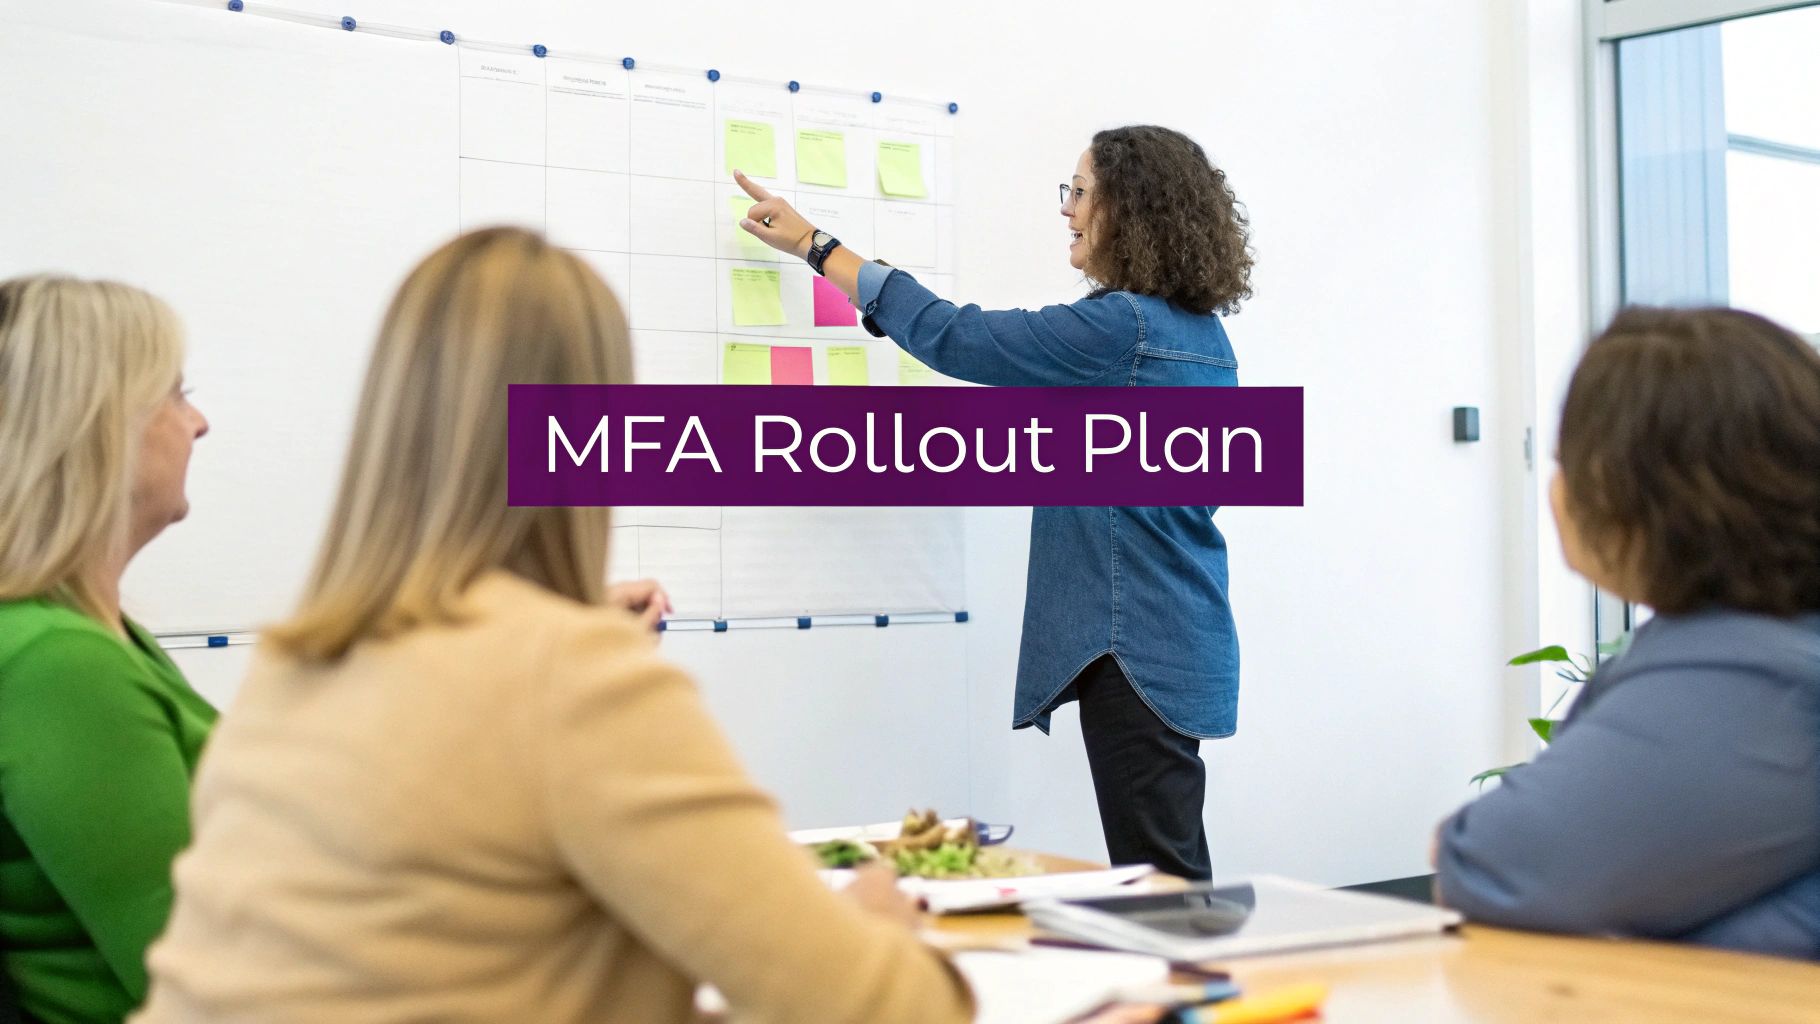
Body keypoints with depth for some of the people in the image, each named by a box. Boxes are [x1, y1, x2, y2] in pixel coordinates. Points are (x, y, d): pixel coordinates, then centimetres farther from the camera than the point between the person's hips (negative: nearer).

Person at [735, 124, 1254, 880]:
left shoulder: (1121, 329, -16)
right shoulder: (1202, 336, 10)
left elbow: (952, 336, -11)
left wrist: (814, 245, -3)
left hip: (1137, 642, -9)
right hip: (1180, 640, 9)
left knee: (1158, 872, -4)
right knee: (1165, 872, 15)